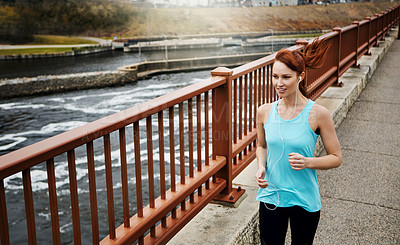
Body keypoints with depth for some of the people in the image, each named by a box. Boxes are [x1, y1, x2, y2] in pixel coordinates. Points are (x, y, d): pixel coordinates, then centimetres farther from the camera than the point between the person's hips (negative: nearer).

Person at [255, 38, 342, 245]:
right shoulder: (264, 111, -3)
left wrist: (307, 162, -22)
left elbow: (336, 158, -5)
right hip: (270, 197, 2)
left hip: (304, 200, -2)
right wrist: (261, 167, -5)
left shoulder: (318, 114, -13)